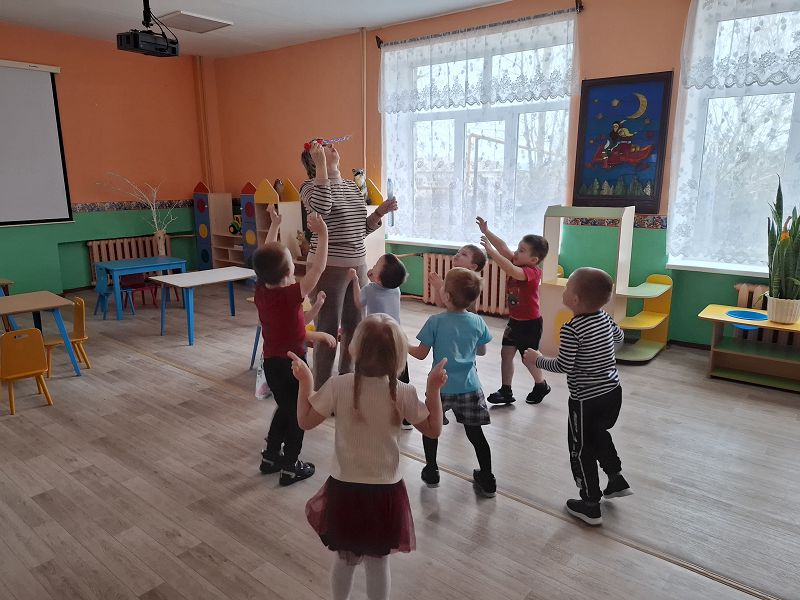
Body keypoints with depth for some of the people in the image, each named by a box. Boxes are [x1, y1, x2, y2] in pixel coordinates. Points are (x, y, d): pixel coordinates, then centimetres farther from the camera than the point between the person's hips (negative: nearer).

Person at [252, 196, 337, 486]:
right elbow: (318, 269, -22)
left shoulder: (260, 291, -5)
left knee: (284, 408, 25)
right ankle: (291, 467, 20)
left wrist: (274, 227, 14)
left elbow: (266, 258, 8)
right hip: (291, 363, -7)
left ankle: (271, 456, 35)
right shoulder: (291, 295, -24)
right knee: (298, 413, 11)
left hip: (271, 362, 7)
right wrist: (323, 235, -19)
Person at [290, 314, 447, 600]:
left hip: (344, 489, 1)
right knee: (378, 563, 19)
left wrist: (305, 381, 3)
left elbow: (306, 421, -4)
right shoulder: (403, 393, -16)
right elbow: (433, 429, -5)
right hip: (385, 492, -1)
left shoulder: (337, 386, -16)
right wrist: (433, 389, -2)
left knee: (345, 559, 23)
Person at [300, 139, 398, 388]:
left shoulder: (353, 187, 14)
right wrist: (321, 165, -24)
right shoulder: (311, 184, -6)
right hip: (328, 267, -7)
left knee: (354, 327, 14)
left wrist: (381, 211, 3)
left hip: (358, 265, 7)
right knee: (328, 330, 0)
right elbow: (322, 207, -30)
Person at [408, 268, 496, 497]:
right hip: (469, 387, 2)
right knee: (475, 432, 13)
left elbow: (421, 354, -7)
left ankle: (431, 472, 29)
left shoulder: (435, 321, -14)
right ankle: (487, 480, 20)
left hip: (441, 386, -2)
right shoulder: (477, 322, -4)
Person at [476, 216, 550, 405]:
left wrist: (491, 251, -43)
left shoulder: (533, 271, -25)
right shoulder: (519, 264, -3)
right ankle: (506, 392, 15)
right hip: (514, 320, 8)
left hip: (530, 323, -8)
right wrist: (486, 232, -17)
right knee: (506, 353, 7)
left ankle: (541, 386, 36)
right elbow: (503, 247, -6)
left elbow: (512, 271, -43)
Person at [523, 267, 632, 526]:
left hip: (586, 400, -7)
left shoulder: (571, 329, -23)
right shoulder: (605, 318, -1)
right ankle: (617, 479, 37)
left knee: (581, 450, 10)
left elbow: (563, 366, -21)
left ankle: (591, 506, 20)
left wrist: (537, 360, -6)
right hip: (613, 391, 7)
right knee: (599, 435, 31)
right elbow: (619, 337, 18)